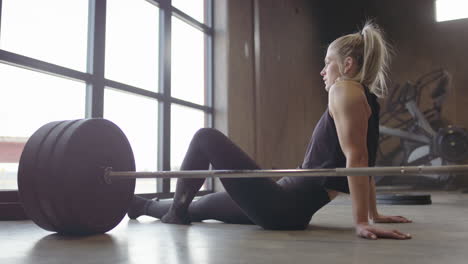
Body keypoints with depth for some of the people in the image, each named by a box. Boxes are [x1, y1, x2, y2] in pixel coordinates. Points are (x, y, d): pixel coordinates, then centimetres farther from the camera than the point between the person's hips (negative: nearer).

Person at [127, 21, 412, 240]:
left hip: (284, 206, -9)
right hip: (291, 205, 9)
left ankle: (176, 210, 14)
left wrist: (362, 222, -25)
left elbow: (356, 158, -21)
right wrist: (374, 214, 24)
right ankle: (144, 206, 45)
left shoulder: (345, 88, -12)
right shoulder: (366, 100, 17)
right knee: (201, 205, 24)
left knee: (206, 137, 0)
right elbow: (365, 161, 19)